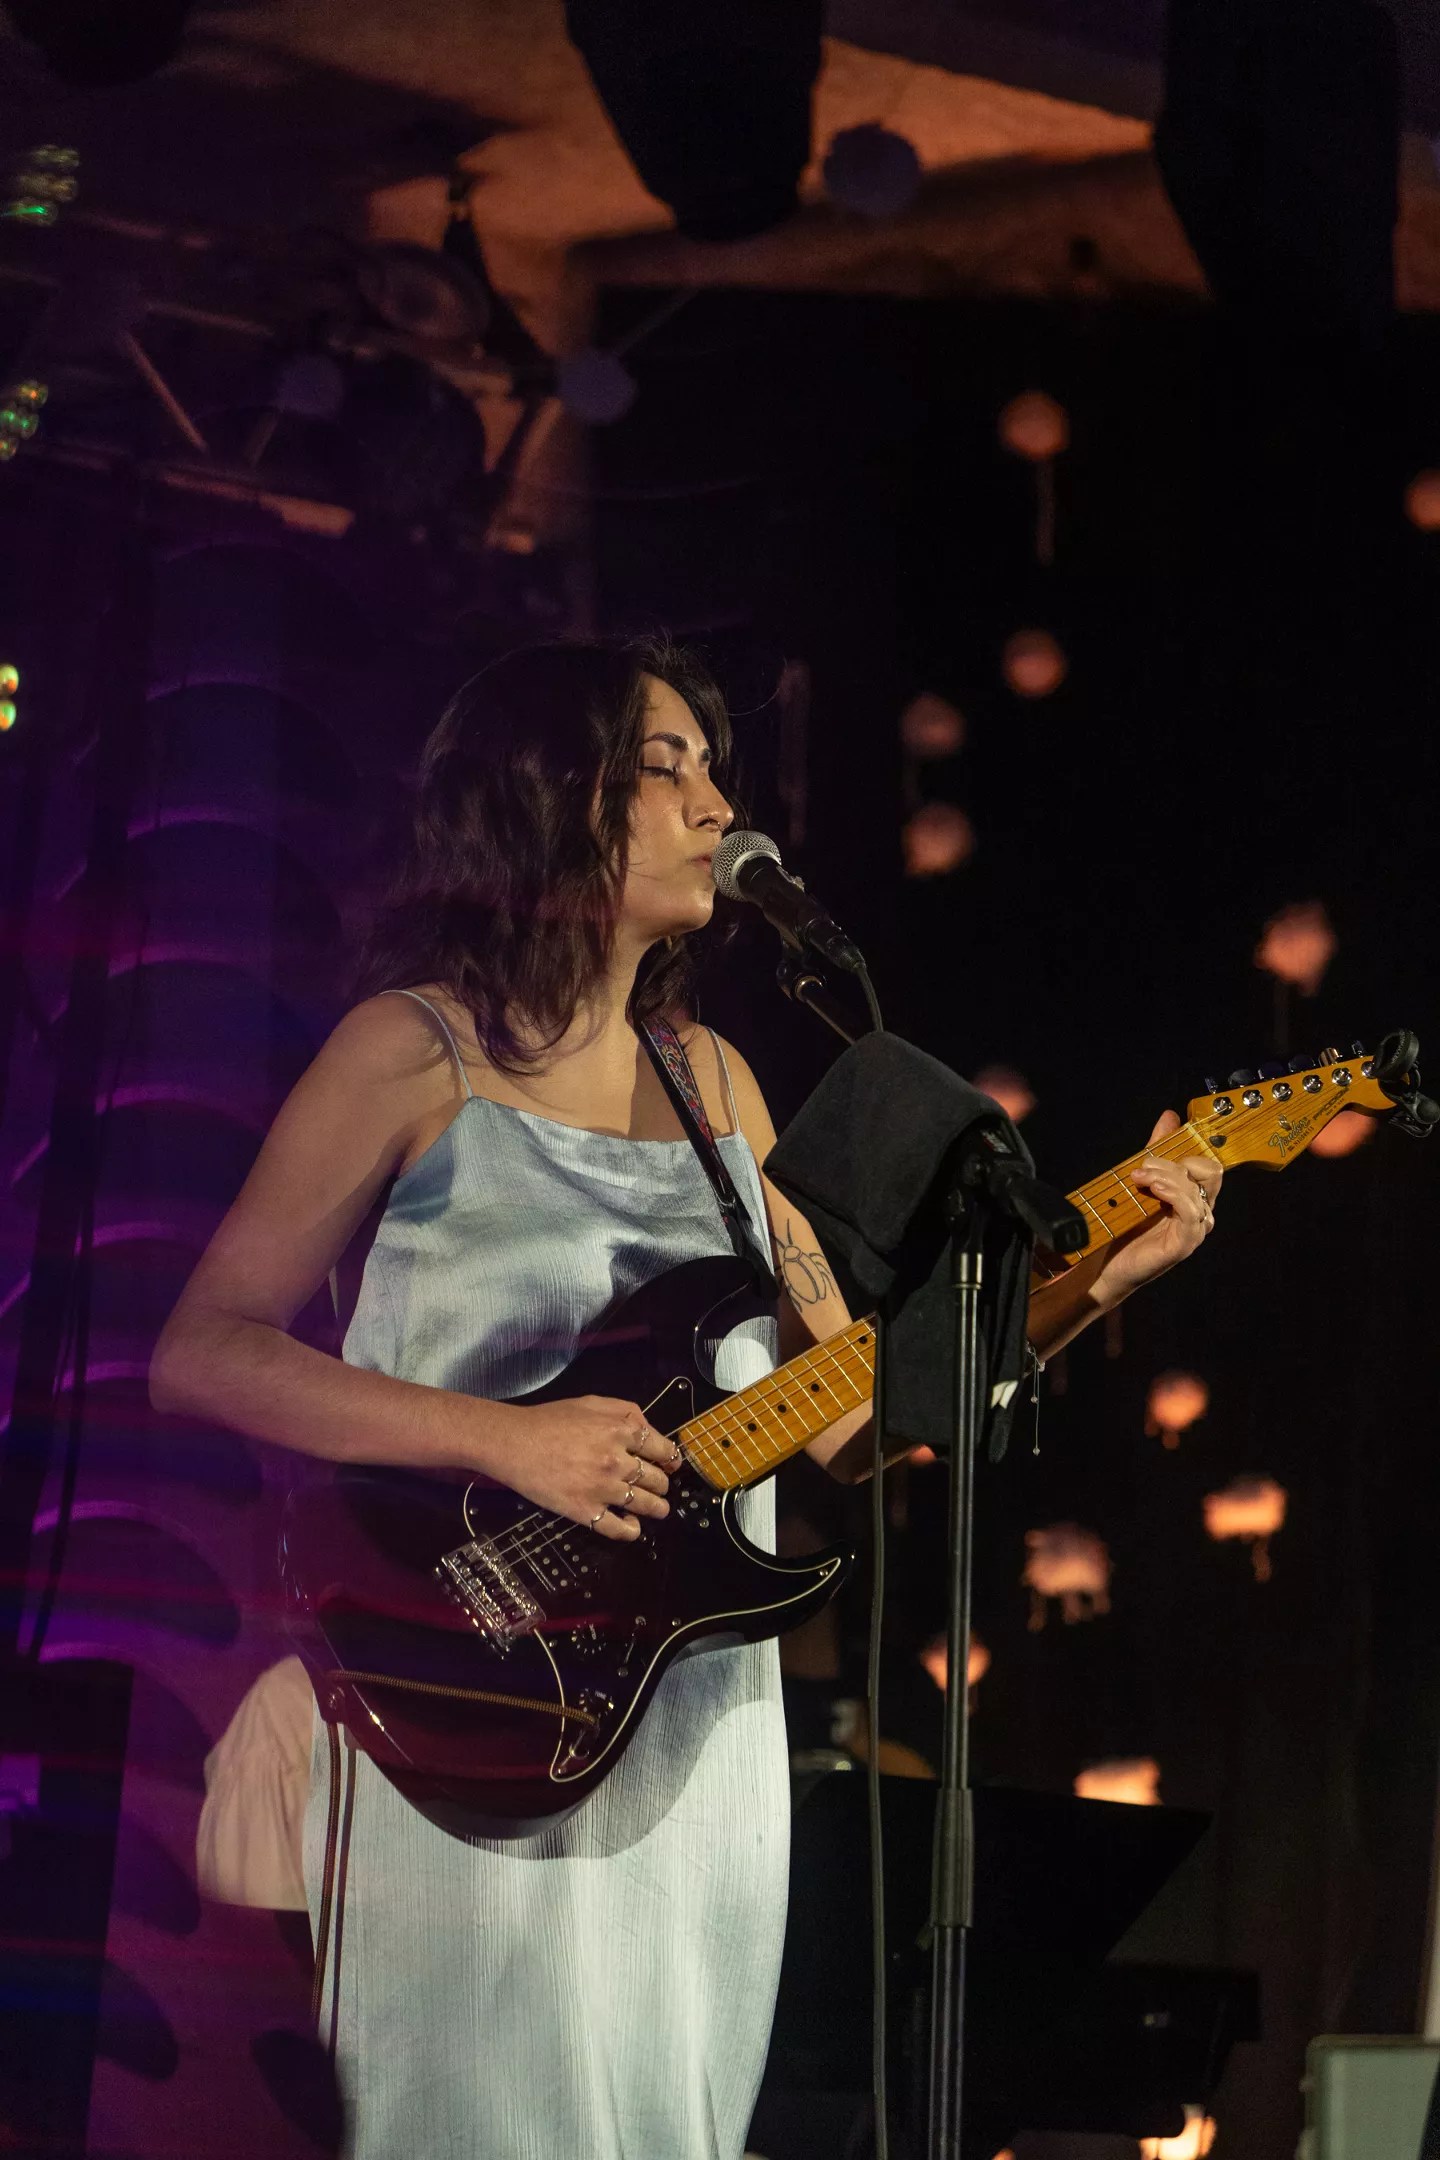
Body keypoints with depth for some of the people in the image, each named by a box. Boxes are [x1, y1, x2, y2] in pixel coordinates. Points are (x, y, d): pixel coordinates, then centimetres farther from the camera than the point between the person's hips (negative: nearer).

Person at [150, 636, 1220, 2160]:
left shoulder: (711, 1079, 14)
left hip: (703, 1739, 6)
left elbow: (847, 1416, 12)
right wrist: (506, 1439, -19)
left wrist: (1087, 1285, 0)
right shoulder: (412, 1053, -4)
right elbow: (199, 1353, -10)